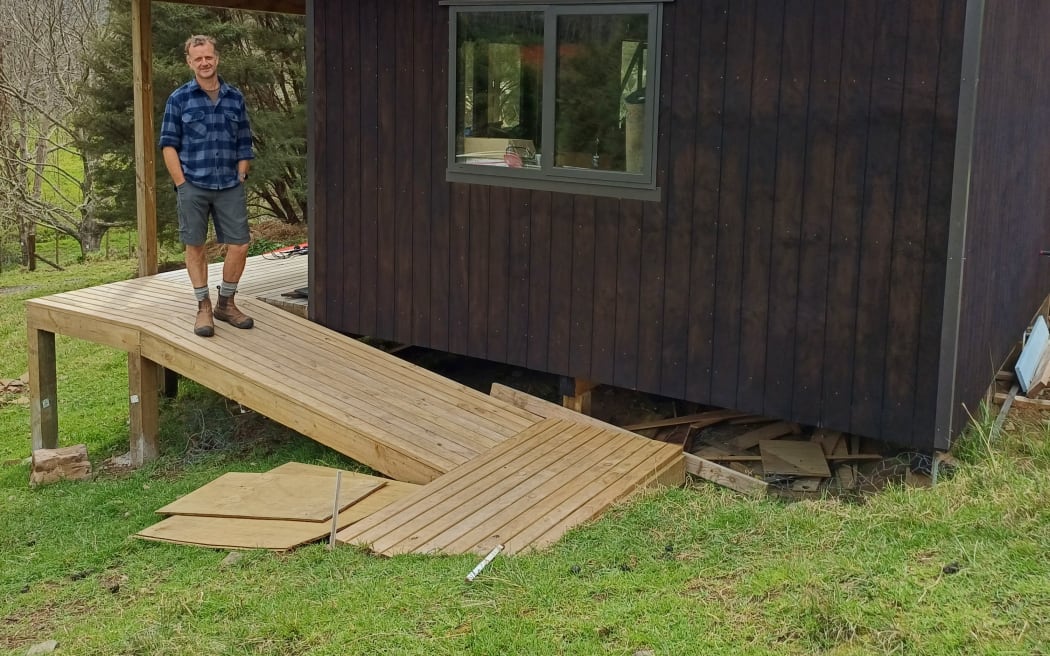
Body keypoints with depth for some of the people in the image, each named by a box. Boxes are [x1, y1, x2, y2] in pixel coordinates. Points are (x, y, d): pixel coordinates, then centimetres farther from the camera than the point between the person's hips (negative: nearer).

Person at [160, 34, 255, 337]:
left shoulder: (235, 98, 8)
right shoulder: (179, 99, 1)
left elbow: (244, 145, 13)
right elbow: (169, 144, -1)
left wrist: (240, 178, 4)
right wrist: (182, 184, -7)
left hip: (230, 187, 2)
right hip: (193, 187, -2)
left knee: (239, 245, 0)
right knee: (195, 246, 4)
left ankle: (226, 303, 18)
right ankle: (204, 308, 16)